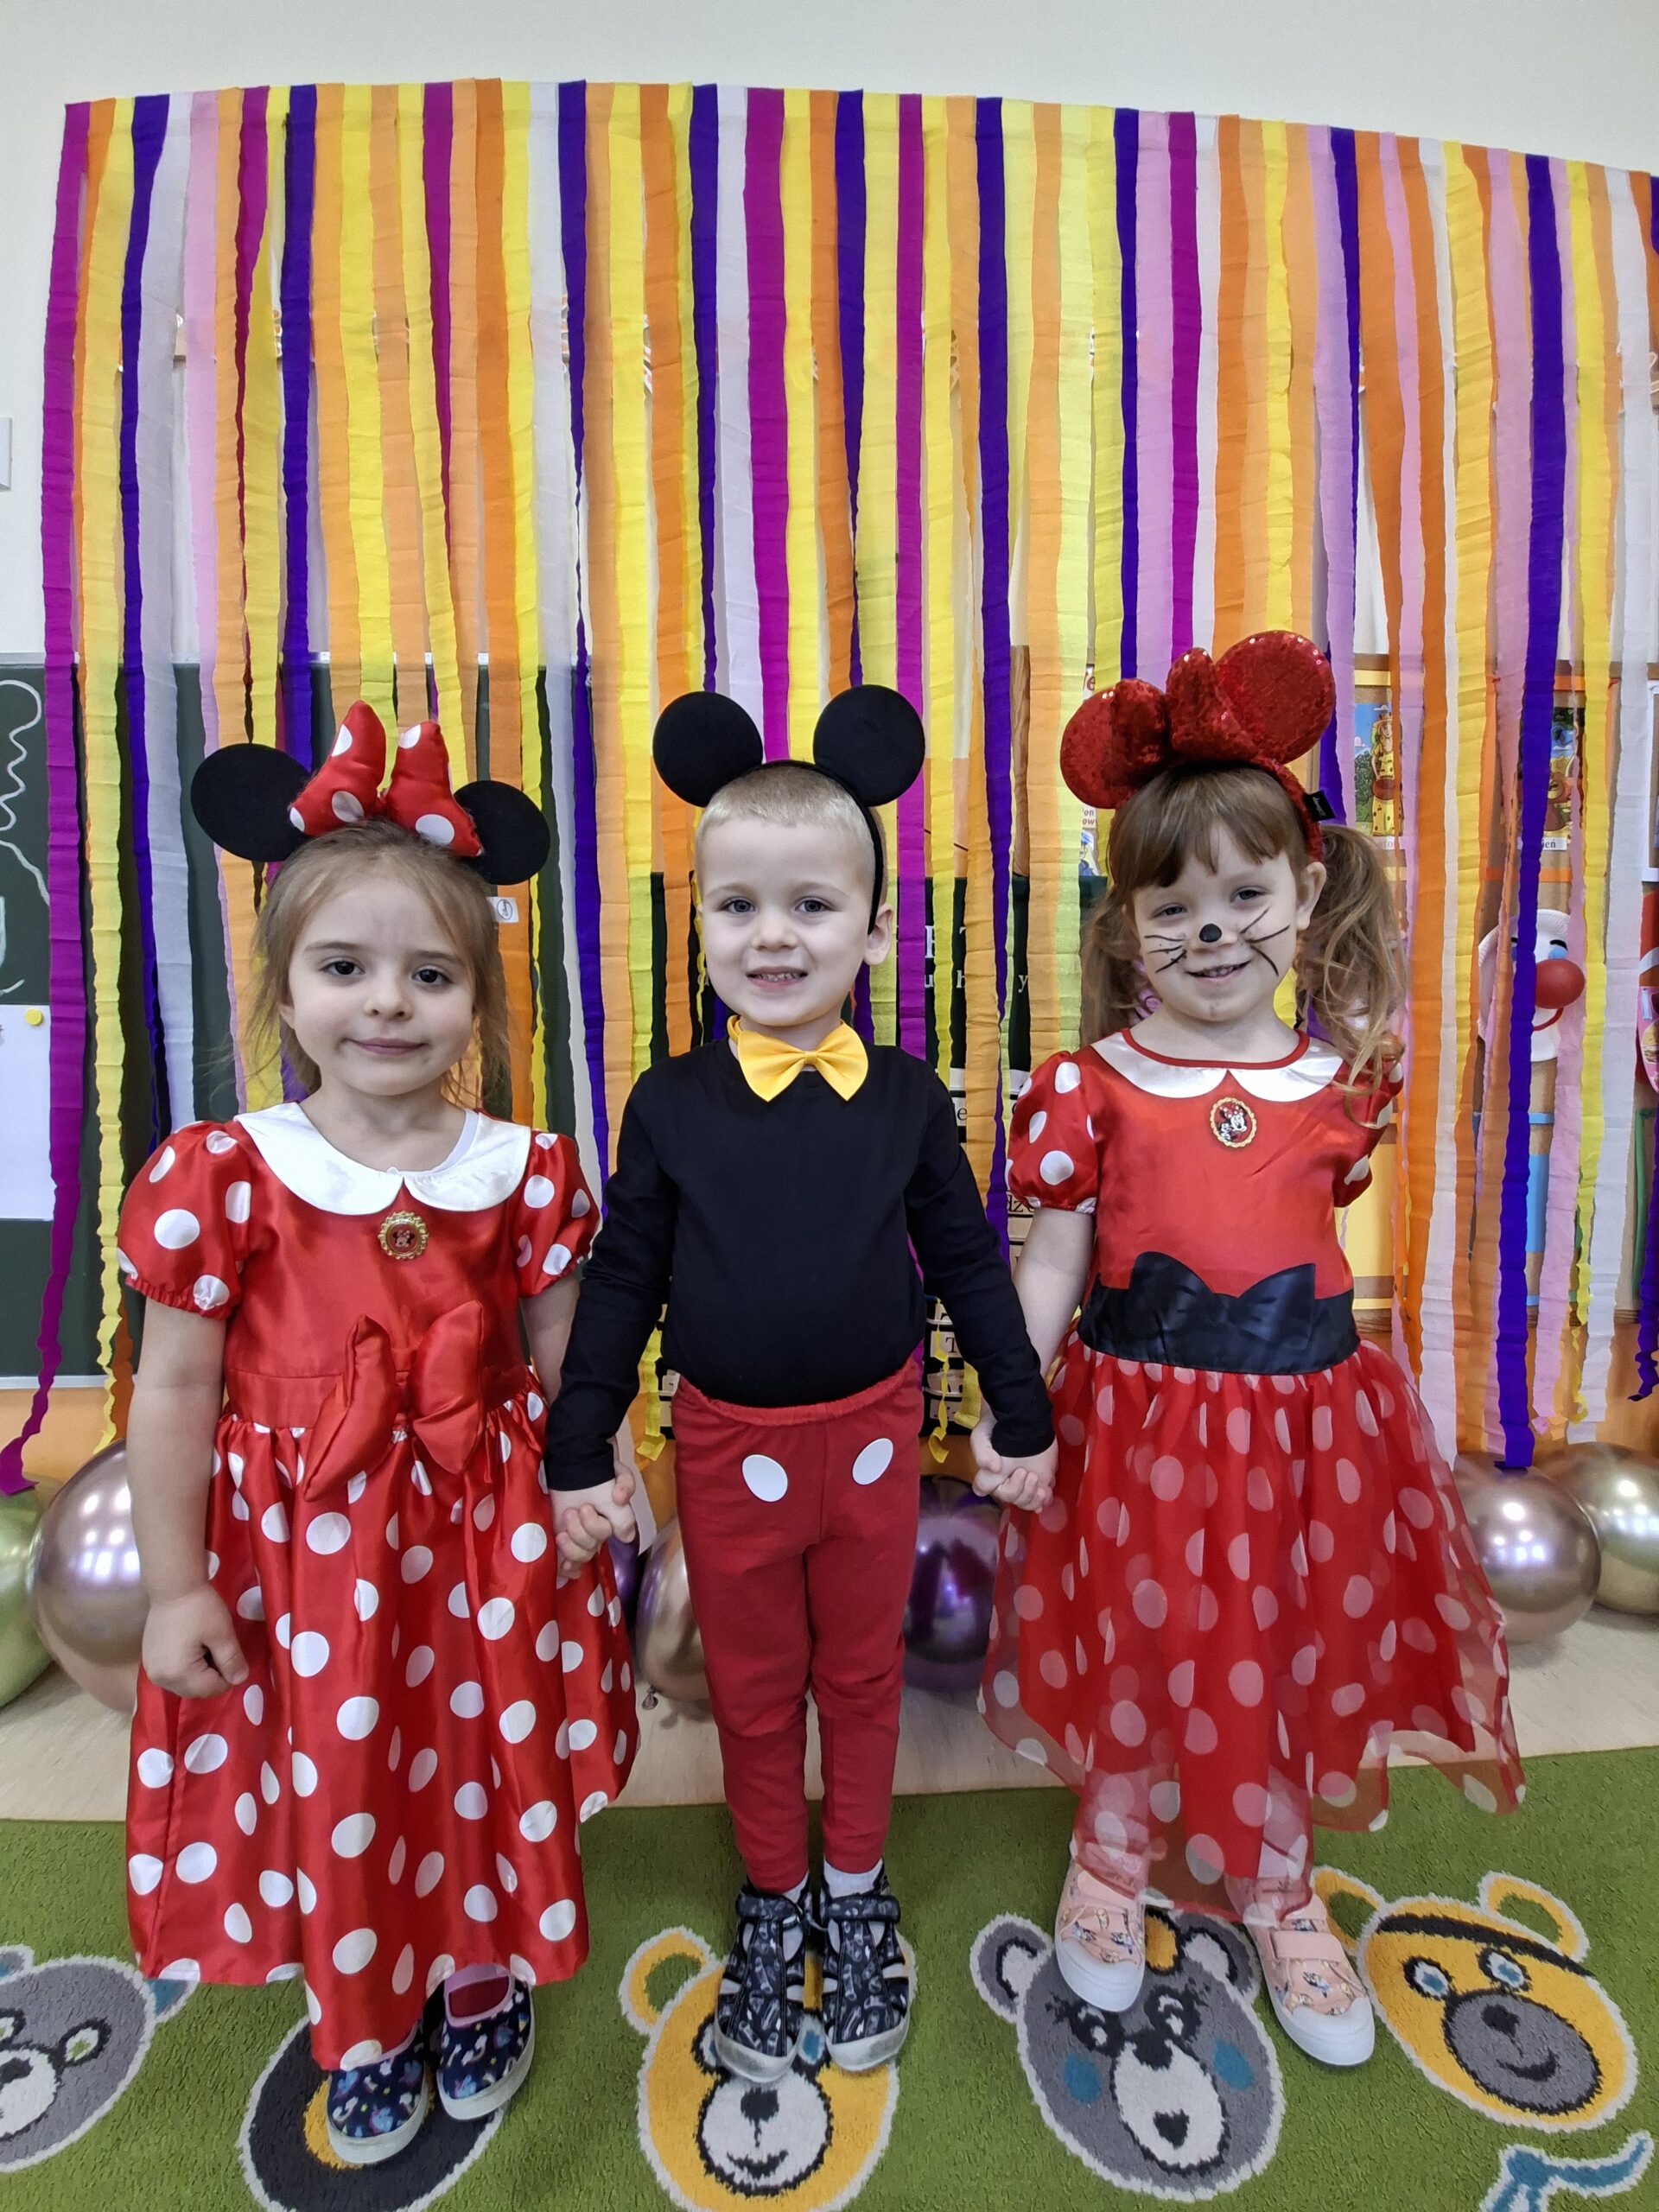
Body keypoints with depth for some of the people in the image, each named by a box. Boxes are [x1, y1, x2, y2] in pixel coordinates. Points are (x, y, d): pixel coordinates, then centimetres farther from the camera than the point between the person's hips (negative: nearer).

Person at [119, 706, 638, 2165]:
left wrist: (596, 1473, -12)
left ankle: (484, 1982, 53)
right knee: (334, 1785, 19)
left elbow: (562, 1360, -1)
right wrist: (175, 1587, -2)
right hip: (301, 1547, 0)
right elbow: (176, 1391, -6)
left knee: (486, 1760, 20)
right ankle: (365, 2027, 52)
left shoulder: (525, 1171, -10)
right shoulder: (222, 1175, -13)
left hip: (484, 1532, 1)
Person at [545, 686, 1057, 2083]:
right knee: (753, 1691, 19)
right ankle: (773, 1905, 46)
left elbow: (967, 1261, 0)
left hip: (871, 1436, 1)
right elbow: (623, 1278, -3)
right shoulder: (672, 1102, -10)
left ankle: (856, 1893, 47)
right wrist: (581, 1450, -1)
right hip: (729, 1447, 0)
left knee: (862, 1675, 21)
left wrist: (1024, 1416, 5)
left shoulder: (906, 1097, -9)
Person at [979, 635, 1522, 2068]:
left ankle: (1280, 1897, 47)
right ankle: (1115, 1862, 46)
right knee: (1137, 1656, 15)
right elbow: (1052, 1266, -7)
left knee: (1293, 1660, 19)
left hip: (1304, 1423, 3)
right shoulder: (1091, 1087, -9)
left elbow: (1325, 1234, 8)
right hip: (1137, 1421, -2)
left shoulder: (1339, 1081, -1)